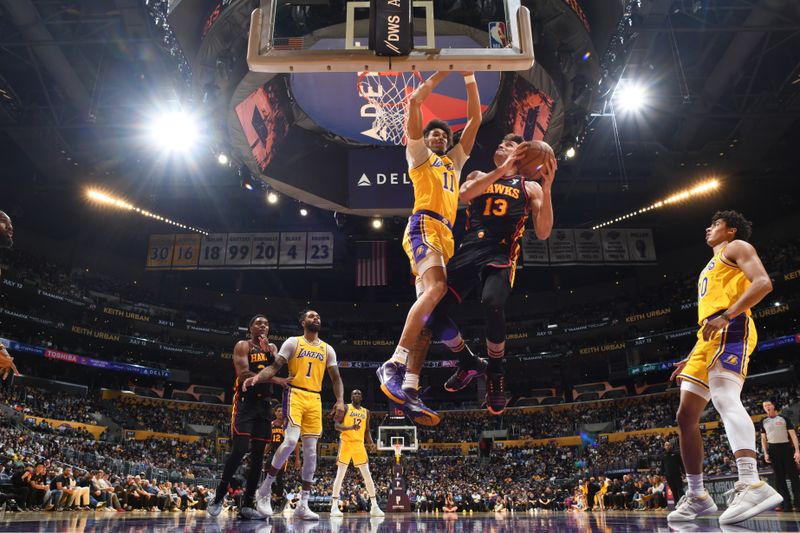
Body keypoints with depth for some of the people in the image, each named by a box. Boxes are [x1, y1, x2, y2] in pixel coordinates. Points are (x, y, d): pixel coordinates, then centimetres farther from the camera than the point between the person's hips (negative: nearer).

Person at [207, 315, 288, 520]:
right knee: (239, 449, -15)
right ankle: (219, 496, 5)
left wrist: (268, 351, -8)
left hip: (264, 404, 6)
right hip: (245, 402, -6)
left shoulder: (272, 347, 15)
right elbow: (243, 374, -18)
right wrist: (273, 379, -25)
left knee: (258, 455, 3)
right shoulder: (243, 346, -2)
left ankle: (247, 505, 9)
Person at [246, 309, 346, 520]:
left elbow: (336, 378, 14)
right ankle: (265, 489, -4)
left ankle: (303, 505, 9)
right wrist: (258, 377, -25)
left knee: (311, 451, 2)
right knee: (291, 440, -24)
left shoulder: (327, 349, 14)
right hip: (295, 394, -4)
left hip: (315, 399, 5)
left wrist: (340, 401, -2)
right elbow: (275, 366, -5)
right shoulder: (293, 342, 3)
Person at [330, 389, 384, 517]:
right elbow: (336, 425, -7)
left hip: (359, 444, 4)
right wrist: (350, 427, -24)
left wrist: (371, 442, -1)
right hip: (346, 443, -4)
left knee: (367, 475, 0)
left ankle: (374, 506, 5)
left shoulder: (366, 412, 15)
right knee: (340, 475, -4)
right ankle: (334, 506, 2)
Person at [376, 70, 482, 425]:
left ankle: (409, 388, -11)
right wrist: (443, 72, 17)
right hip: (425, 224, -7)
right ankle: (393, 365, -36)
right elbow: (415, 102, 11)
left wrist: (469, 78, 27)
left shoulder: (455, 160, 36)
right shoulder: (418, 154, 20)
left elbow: (475, 119, 33)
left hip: (446, 233, 7)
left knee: (428, 309, -5)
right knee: (436, 287, -32)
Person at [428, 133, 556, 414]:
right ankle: (470, 363, 15)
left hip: (501, 255, -3)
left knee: (492, 304, -34)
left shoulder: (530, 187, 18)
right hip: (468, 251, 3)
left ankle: (495, 374, -6)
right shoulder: (479, 176, 24)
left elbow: (543, 234, 5)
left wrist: (547, 190, -5)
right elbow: (464, 194, -2)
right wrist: (502, 169, -7)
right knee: (432, 310, -13)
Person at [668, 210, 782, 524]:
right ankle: (697, 496, 7)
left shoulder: (737, 247, 11)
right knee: (686, 417, 3)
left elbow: (763, 283, -8)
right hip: (708, 337, 9)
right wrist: (691, 360, 25)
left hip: (730, 330, -9)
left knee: (725, 399, -30)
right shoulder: (711, 267, 35)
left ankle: (751, 485, -42)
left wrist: (726, 316, -21)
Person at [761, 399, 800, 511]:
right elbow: (763, 439, 12)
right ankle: (787, 504, 7)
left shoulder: (784, 418, 2)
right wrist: (765, 453, 1)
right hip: (773, 450, 3)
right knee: (779, 478, 3)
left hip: (786, 447, -3)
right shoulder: (764, 422, 10)